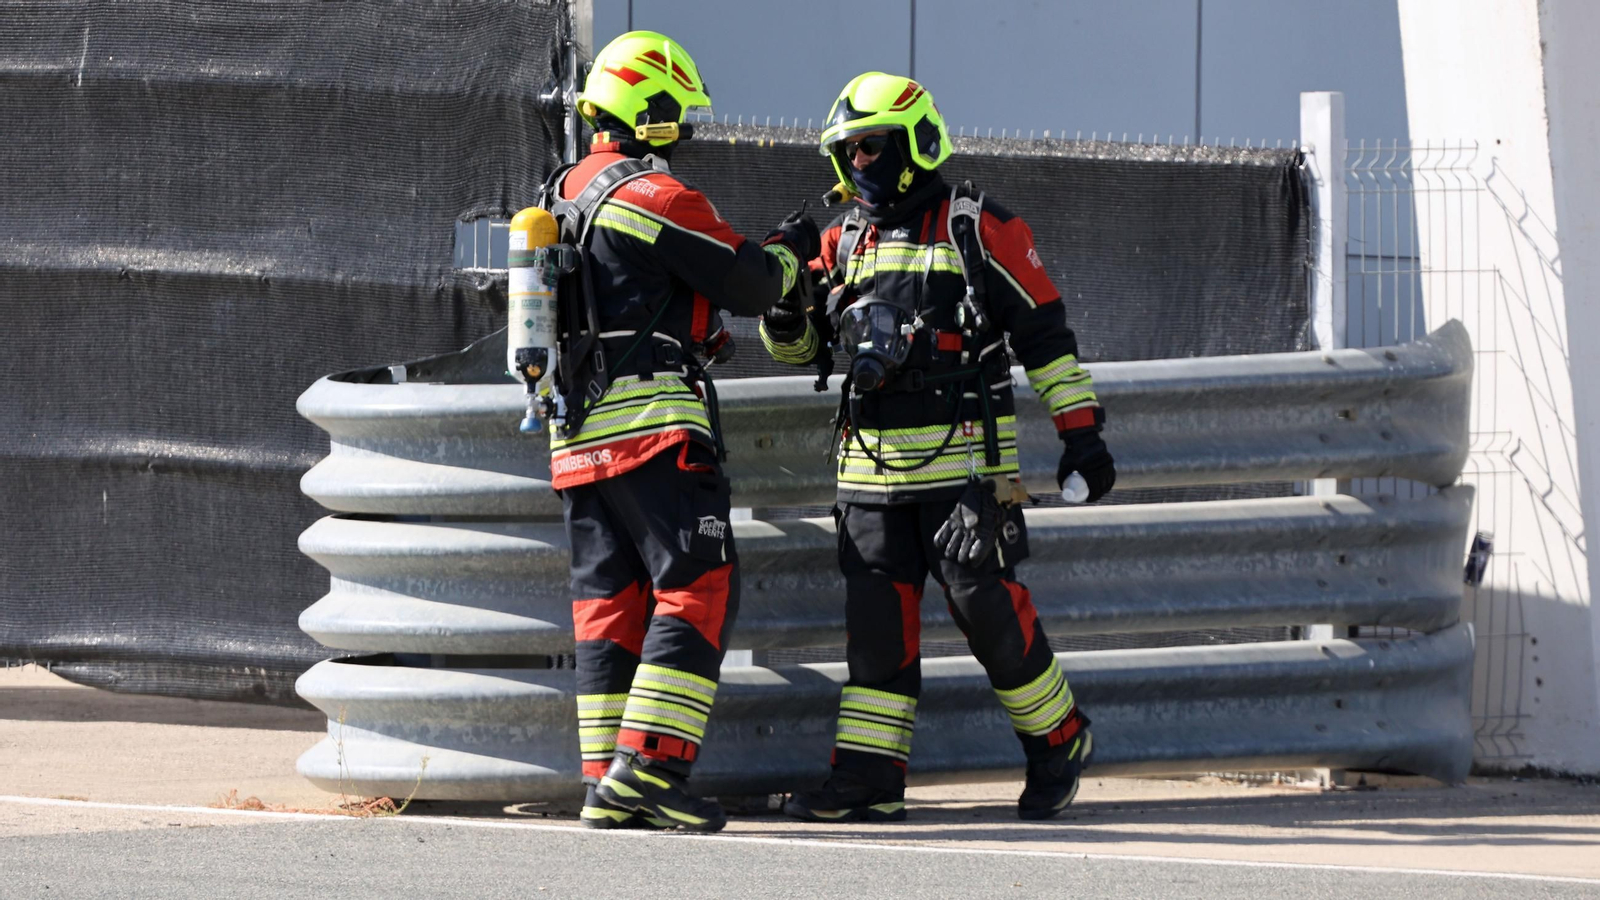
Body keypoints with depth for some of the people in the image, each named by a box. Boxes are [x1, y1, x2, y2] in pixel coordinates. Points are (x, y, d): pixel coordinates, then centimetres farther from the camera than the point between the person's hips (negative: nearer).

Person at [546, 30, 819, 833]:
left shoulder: (560, 200, 16)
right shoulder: (657, 196, -10)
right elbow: (750, 286, -5)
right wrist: (790, 252, 15)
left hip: (575, 435, 8)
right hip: (654, 428, -8)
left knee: (610, 602, 9)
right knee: (697, 588, -7)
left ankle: (608, 781, 5)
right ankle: (651, 766, -17)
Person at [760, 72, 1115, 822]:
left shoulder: (980, 230, -2)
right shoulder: (845, 241, 14)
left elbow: (1044, 334, -1)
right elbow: (800, 343, 19)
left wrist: (1081, 430, -4)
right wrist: (783, 307, -6)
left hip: (962, 457, -5)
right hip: (871, 463, 5)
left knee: (985, 604, -6)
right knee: (876, 617, 1)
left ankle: (1057, 740, 11)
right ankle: (869, 776, 1)